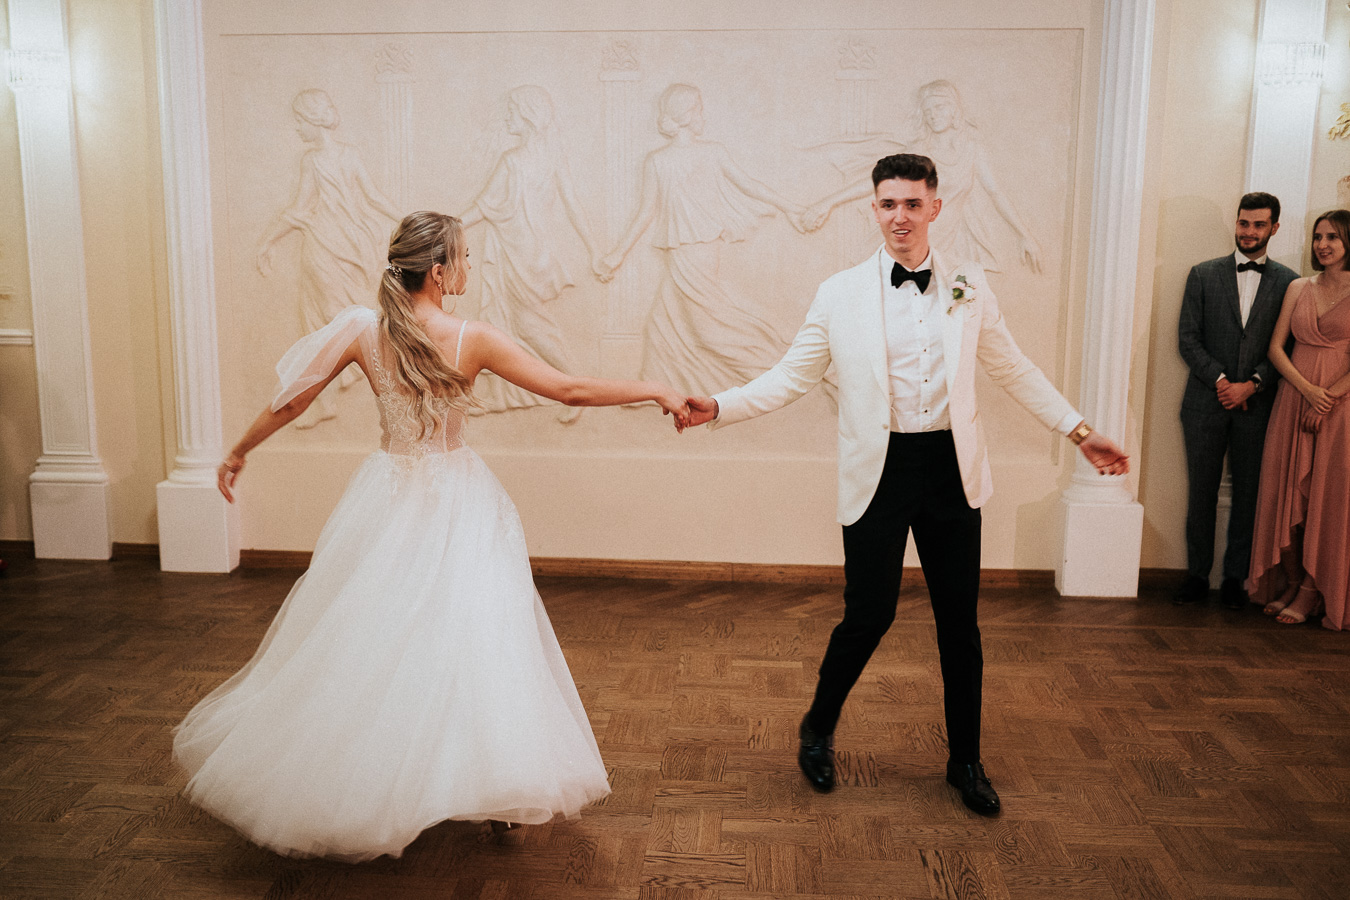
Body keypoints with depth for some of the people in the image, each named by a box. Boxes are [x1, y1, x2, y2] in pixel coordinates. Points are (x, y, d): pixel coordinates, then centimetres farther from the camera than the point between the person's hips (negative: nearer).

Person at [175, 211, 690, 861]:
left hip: (387, 499, 4)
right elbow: (572, 390, -16)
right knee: (466, 636, 6)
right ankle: (486, 770, 15)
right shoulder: (472, 341, -15)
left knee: (369, 641, 16)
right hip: (456, 504, -3)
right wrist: (656, 391, -7)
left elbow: (291, 400, -1)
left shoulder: (363, 330, -7)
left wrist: (238, 452, 15)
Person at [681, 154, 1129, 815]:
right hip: (879, 471, -2)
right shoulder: (840, 295, 0)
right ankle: (818, 729, 29)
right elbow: (791, 376, 2)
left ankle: (965, 760, 30)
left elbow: (1014, 370, 14)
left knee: (959, 620, 10)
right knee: (869, 615, 0)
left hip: (950, 470, 2)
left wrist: (1080, 432, 12)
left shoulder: (969, 289, 6)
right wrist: (717, 408, -11)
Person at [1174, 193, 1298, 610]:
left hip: (1258, 406, 0)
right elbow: (1188, 338, 2)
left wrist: (1252, 384, -11)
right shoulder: (1203, 274, 7)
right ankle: (1197, 577, 14)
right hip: (1206, 403, 0)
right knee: (1201, 494, 4)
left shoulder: (1289, 283, 6)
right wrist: (1220, 379, -9)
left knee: (1248, 494, 5)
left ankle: (1234, 579, 15)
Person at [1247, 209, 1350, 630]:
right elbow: (1276, 348, 5)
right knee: (1287, 492, 5)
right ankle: (1291, 584, 16)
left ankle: (1313, 591, 9)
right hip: (1293, 399, 4)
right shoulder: (1298, 288, 9)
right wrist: (1307, 390, -9)